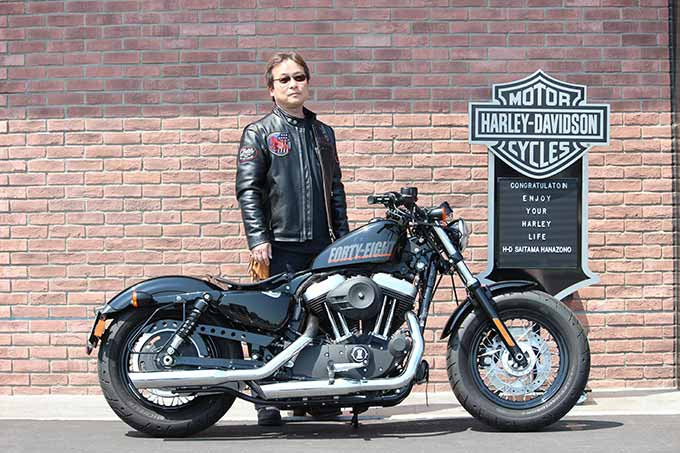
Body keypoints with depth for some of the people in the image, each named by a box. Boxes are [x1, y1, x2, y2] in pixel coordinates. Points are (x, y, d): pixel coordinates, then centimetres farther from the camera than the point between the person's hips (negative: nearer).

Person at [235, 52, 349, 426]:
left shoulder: (323, 133, 20)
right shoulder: (259, 133, 5)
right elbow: (248, 189, -3)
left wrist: (343, 237, 14)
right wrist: (257, 238, -14)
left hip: (322, 244, 5)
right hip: (280, 245, -5)